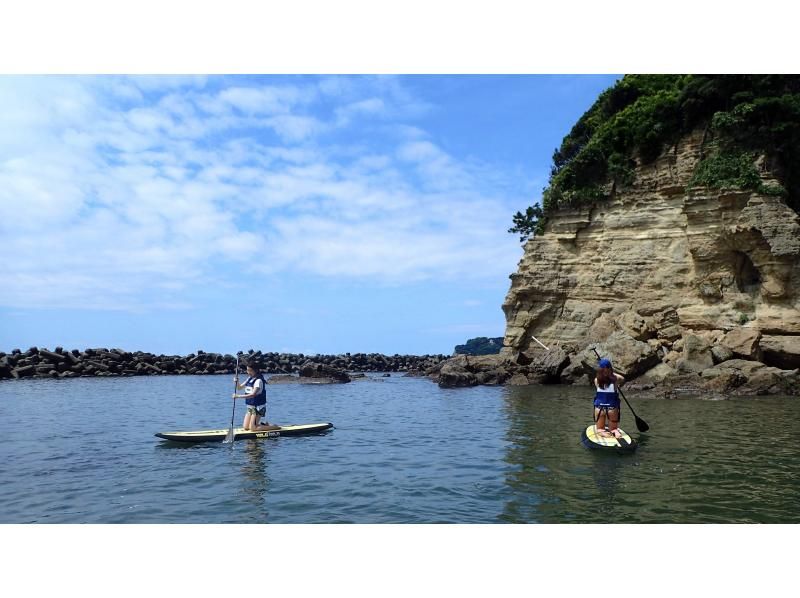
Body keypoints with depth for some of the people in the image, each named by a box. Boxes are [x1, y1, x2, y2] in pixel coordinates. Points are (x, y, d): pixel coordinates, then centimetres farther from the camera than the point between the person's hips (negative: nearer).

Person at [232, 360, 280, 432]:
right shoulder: (249, 379, 7)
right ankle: (264, 425, 23)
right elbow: (239, 387, 15)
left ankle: (275, 427, 1)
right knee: (245, 427, 7)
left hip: (258, 407, -9)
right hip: (250, 407, 9)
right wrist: (236, 382, -7)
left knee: (252, 429, -9)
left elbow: (253, 394, -30)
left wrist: (238, 396, -33)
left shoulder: (258, 380, -20)